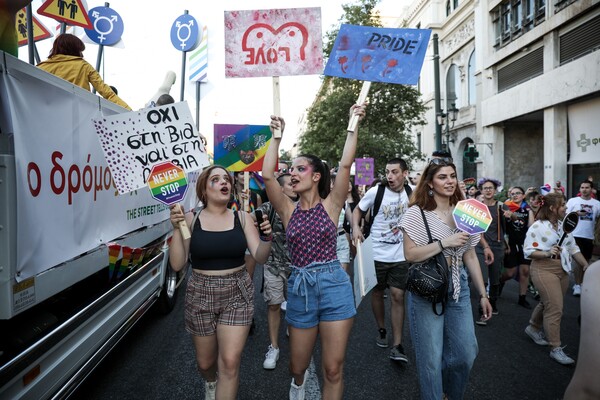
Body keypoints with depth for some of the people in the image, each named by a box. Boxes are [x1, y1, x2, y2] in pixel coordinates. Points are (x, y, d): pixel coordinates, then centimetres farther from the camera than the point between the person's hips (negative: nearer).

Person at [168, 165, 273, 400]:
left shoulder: (242, 218, -2)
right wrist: (176, 229, -19)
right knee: (205, 362, 16)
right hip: (201, 295, 0)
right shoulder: (191, 220, -4)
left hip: (237, 294, 0)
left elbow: (260, 257, -6)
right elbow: (177, 264, -8)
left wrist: (267, 237, -26)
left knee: (230, 363, -8)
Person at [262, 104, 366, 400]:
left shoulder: (331, 204, -1)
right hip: (299, 288, 2)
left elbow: (345, 165, -12)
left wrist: (353, 126, -12)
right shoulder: (288, 209, 3)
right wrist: (277, 136, -4)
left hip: (334, 286, -2)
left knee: (333, 370, 4)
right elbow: (267, 175, -8)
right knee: (297, 366, 18)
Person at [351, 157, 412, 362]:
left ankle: (397, 346, 4)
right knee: (377, 292, 13)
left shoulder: (412, 193, -3)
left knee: (398, 296, -2)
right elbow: (358, 210, 2)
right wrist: (356, 227, -15)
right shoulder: (375, 191, -10)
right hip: (377, 253, 0)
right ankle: (381, 330, 36)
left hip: (400, 255, 1)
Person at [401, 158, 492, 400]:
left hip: (458, 288, 5)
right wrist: (445, 243, -21)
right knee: (431, 358, 4)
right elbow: (410, 254, -15)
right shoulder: (417, 212, -8)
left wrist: (483, 294, 10)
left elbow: (470, 256, 11)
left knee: (466, 353, 9)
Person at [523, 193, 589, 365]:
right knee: (555, 308, -9)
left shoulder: (563, 226, 9)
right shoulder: (537, 227, -13)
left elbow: (573, 248, 15)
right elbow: (528, 251, -15)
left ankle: (533, 328, 40)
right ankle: (555, 349, -2)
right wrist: (547, 254, -27)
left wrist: (586, 265, 6)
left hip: (563, 270, 8)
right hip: (544, 270, -8)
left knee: (548, 303, 17)